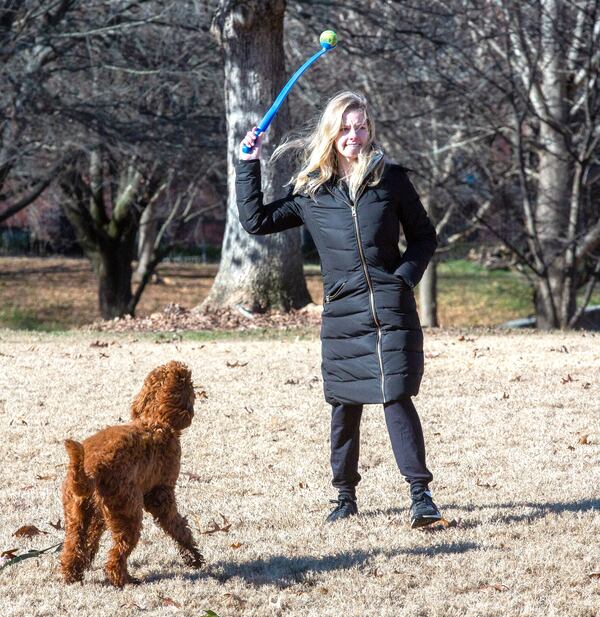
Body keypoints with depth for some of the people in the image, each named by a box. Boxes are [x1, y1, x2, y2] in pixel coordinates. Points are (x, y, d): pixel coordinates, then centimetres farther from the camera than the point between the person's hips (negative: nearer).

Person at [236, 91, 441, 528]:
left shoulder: (391, 179, 3)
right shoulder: (311, 190, 7)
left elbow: (424, 236, 9)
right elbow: (255, 220, 12)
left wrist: (405, 276, -6)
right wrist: (248, 165, 9)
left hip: (391, 307, -2)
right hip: (342, 311, 2)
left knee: (397, 397, -11)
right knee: (345, 406, 7)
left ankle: (421, 493, -9)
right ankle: (346, 495, 20)